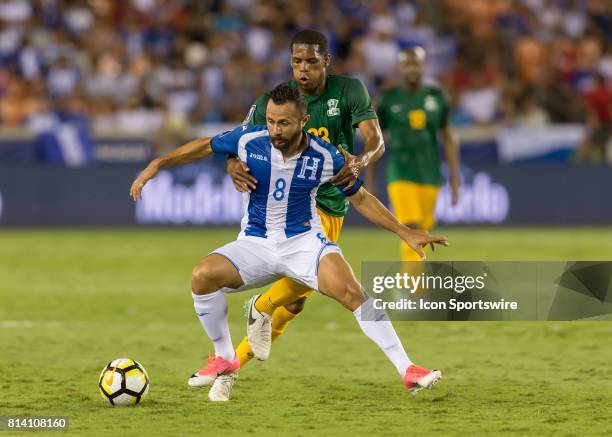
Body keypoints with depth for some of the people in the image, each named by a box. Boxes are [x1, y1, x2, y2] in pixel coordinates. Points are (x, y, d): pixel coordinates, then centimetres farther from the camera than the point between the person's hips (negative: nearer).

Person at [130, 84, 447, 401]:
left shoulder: (326, 157, -11)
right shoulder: (249, 140, -11)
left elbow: (360, 198, 4)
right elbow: (204, 147, 7)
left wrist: (405, 233, 1)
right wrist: (156, 165, 0)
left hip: (304, 241, -1)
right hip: (255, 243, 1)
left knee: (351, 291, -27)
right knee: (203, 276, -26)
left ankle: (407, 371, -21)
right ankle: (225, 361, -4)